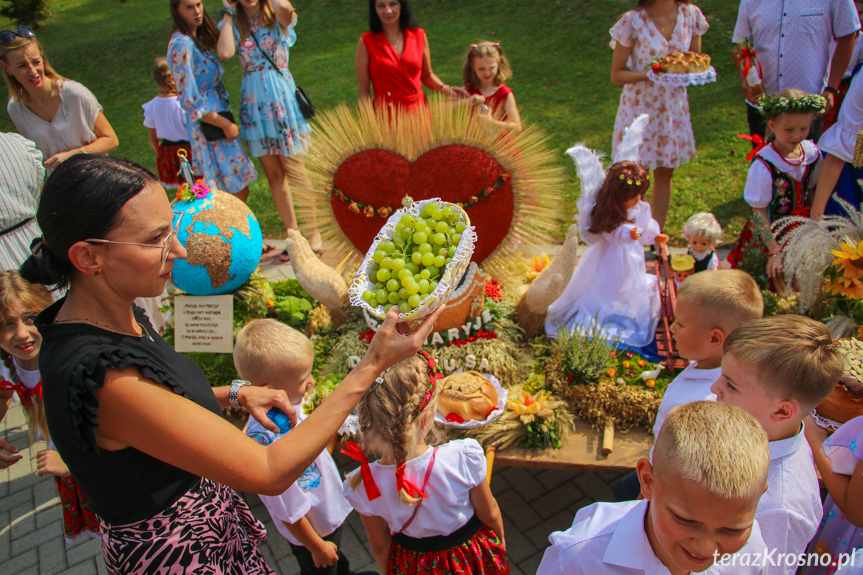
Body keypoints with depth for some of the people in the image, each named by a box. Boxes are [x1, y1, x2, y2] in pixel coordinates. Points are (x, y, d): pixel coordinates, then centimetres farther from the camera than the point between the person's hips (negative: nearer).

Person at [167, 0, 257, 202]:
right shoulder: (181, 44, -17)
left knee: (239, 191, 12)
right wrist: (226, 125, -16)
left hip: (219, 120, 9)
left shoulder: (195, 39, 11)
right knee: (239, 192, -7)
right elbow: (189, 101, -19)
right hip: (208, 129, -9)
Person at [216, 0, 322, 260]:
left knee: (294, 171, -4)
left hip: (281, 99, -3)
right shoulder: (234, 25, 11)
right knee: (274, 176, 5)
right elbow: (225, 52, -11)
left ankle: (314, 233, 5)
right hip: (254, 104, 4)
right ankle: (294, 234, 14)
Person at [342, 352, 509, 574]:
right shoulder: (465, 456, -36)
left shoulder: (362, 485, -31)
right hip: (473, 556, -1)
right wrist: (500, 539, 6)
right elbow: (490, 515, -16)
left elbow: (380, 546, -12)